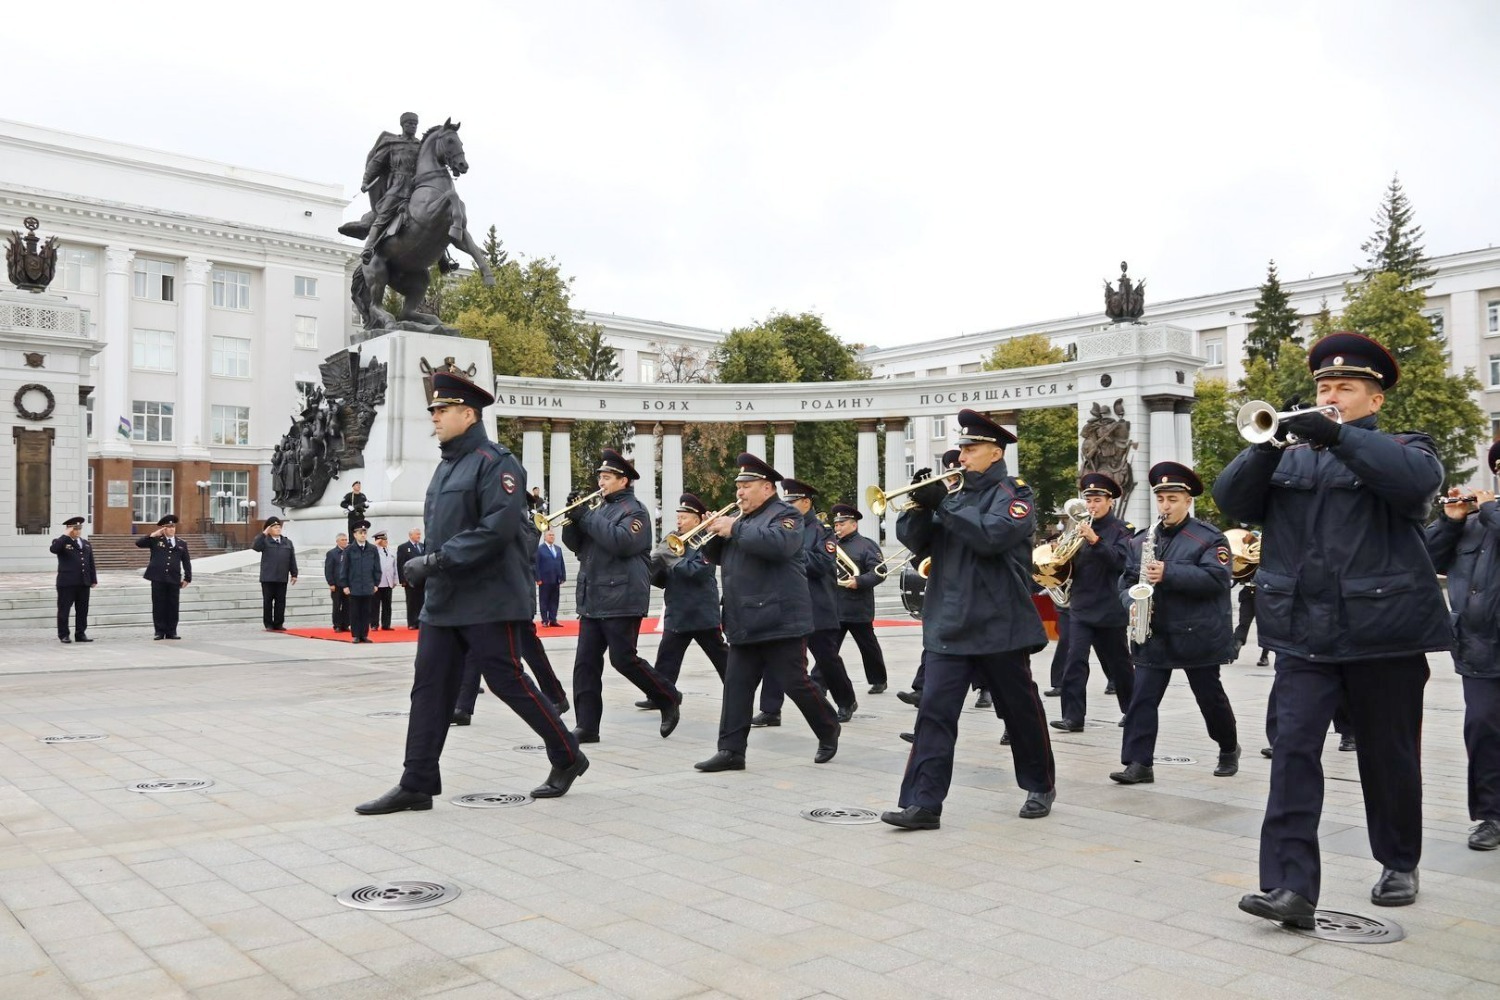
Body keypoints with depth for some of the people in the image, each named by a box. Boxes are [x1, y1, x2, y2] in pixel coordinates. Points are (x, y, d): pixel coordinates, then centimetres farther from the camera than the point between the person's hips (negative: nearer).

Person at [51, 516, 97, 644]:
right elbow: (54, 549, -25)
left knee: (83, 610, 7)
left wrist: (93, 579, 11)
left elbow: (91, 563, 16)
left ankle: (81, 634, 13)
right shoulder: (62, 542, -1)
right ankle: (63, 635, 7)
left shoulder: (86, 543, 16)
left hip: (84, 583, 5)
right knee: (64, 609, 0)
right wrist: (65, 536, -20)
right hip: (67, 583, -5)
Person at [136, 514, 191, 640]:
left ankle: (171, 632, 10)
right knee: (159, 606, 1)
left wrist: (187, 578, 4)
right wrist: (153, 535, -10)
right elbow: (138, 543, -3)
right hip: (158, 579, -2)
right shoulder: (155, 540, 7)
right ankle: (160, 631, 7)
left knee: (173, 606, 3)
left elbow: (187, 562, 12)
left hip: (174, 579, 2)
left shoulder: (182, 543, 13)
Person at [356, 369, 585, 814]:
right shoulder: (446, 466, 16)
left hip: (488, 601, -8)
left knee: (507, 682, -2)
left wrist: (436, 561, -22)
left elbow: (497, 530, -23)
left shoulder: (495, 462, -12)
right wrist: (426, 566, 8)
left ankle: (568, 758, 16)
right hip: (443, 601, 9)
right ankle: (417, 785, 12)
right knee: (430, 689, 6)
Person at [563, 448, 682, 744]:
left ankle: (669, 699, 14)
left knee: (623, 659, -6)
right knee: (585, 663, 3)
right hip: (592, 600, 8)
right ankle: (586, 726, 7)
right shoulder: (600, 509, 18)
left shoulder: (635, 510, -6)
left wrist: (586, 518, -18)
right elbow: (576, 544, 15)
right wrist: (572, 519, -4)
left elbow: (622, 542, -23)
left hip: (621, 600, -8)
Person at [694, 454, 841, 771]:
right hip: (745, 623, 8)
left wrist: (734, 530, -21)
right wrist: (715, 533, -2)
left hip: (780, 621, -7)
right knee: (736, 685, 3)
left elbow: (778, 544, -27)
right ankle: (731, 750, 6)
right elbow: (715, 557, 19)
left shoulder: (785, 514, -5)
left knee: (795, 683, -1)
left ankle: (828, 731, 21)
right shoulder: (741, 518, 20)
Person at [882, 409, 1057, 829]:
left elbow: (991, 535, -23)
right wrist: (921, 504, -11)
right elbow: (917, 541, 7)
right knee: (935, 711, -4)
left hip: (999, 626, -5)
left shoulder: (1013, 494, -4)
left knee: (1021, 709, 11)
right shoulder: (958, 493, 14)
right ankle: (922, 803, -3)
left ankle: (1041, 787, 31)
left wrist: (942, 504, -20)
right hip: (949, 624, 5)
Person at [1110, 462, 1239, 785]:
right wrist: (1132, 602, -12)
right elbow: (1125, 581, 11)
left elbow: (1216, 577, -19)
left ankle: (1229, 749, 35)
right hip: (1153, 635, 4)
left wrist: (1168, 573, -27)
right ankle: (1138, 763, -3)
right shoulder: (1141, 541, 11)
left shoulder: (1209, 537, -5)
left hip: (1198, 635, -4)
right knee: (1142, 698, -4)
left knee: (1211, 697, 11)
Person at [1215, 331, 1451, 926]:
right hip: (1303, 631, 2)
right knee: (1293, 749, -9)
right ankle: (1290, 884, -11)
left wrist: (1338, 436, -25)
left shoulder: (1403, 448, 6)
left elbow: (1418, 479, -18)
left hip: (1384, 629, -2)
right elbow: (1231, 500, 1)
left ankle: (1400, 865, 32)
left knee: (1389, 756, 11)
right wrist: (1266, 446, -14)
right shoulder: (1289, 457, 14)